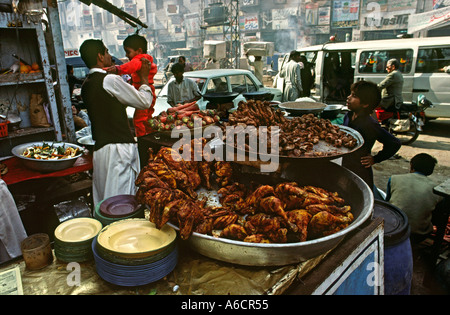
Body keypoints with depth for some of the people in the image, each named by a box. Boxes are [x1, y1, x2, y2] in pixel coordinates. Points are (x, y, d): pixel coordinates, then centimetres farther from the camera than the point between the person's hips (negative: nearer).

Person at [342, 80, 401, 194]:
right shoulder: (348, 116, 2)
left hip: (361, 175, -7)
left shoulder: (370, 124, -20)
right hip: (345, 171, 7)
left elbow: (395, 143, -14)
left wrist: (375, 159, -9)